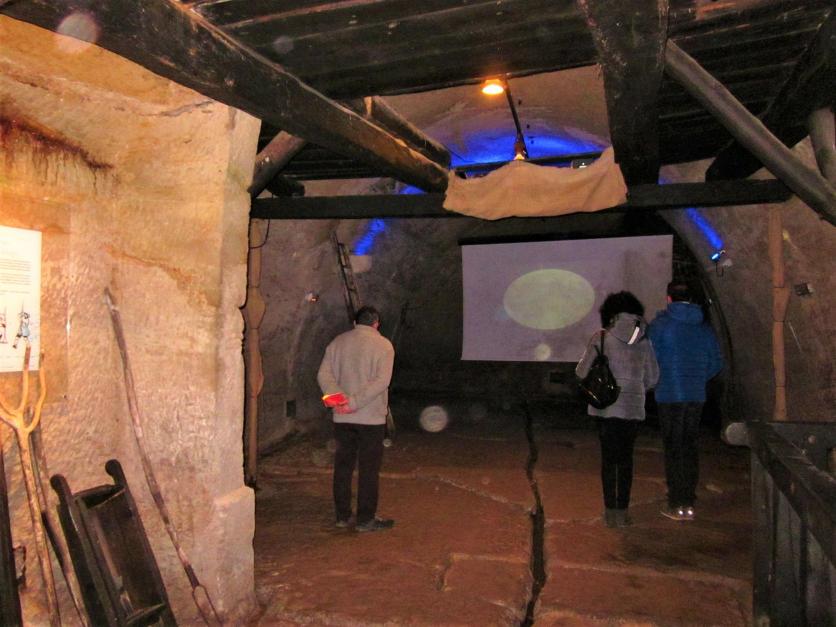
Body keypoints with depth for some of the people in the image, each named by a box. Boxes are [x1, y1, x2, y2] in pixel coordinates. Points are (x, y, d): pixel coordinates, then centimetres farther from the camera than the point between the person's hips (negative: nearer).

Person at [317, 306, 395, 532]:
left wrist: (338, 396, -14)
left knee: (343, 465, 13)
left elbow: (323, 375, -2)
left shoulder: (337, 342, 8)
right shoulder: (383, 345, -5)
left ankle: (342, 515, 22)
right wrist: (355, 401, -19)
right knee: (368, 469, 4)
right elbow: (381, 380, -17)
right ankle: (366, 519, 10)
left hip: (342, 418, 4)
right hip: (371, 417, -4)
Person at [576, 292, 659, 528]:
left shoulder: (601, 337, -5)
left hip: (607, 405, -2)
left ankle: (611, 512, 9)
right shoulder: (643, 339, 4)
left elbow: (582, 371, -4)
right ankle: (623, 511, 14)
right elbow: (652, 377, 9)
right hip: (634, 407, 2)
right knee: (626, 458, 13)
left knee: (609, 458, 7)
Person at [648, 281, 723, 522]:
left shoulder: (660, 324, -7)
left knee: (673, 449, 3)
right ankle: (689, 503, 17)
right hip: (696, 396, 4)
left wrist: (655, 382, 7)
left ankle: (676, 504, 6)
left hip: (669, 395, -4)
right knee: (690, 447, 12)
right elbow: (716, 363, 10)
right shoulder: (704, 327, 7)